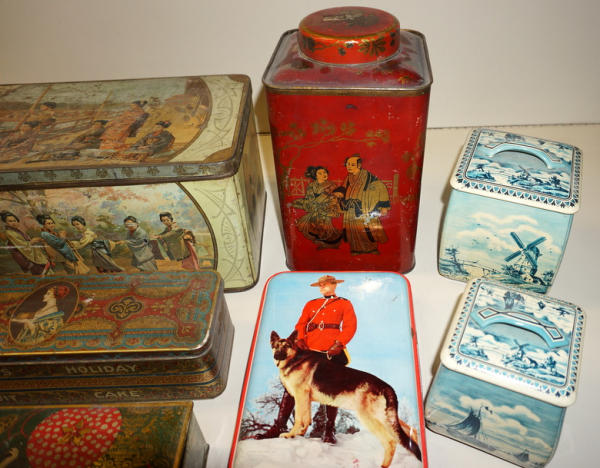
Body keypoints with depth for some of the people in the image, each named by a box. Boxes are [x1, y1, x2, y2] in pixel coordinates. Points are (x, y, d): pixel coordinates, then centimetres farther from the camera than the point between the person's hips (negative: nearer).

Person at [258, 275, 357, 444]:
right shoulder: (311, 304, 22)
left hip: (332, 351, -2)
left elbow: (350, 326, 2)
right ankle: (279, 426, 0)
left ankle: (329, 431, 13)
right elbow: (300, 324, 13)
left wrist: (339, 344, -14)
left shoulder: (344, 304, 14)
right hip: (308, 350, 2)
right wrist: (299, 339, -8)